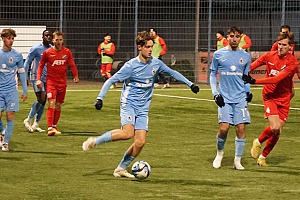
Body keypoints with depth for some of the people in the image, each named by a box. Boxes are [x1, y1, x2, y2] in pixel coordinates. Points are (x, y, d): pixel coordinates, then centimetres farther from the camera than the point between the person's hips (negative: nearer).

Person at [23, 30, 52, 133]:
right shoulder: (36, 48, -7)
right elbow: (27, 62, -2)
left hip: (47, 78, 6)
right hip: (36, 77, -6)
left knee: (43, 102, 3)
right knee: (41, 99, -16)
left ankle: (36, 124, 11)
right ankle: (28, 120, -2)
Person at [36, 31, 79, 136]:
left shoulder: (67, 52, 3)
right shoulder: (47, 53, -3)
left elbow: (72, 65, 5)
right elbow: (41, 66, 4)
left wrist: (76, 76, -12)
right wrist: (38, 79, -5)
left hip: (62, 82, 4)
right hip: (51, 81, -4)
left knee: (58, 105, 11)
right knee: (52, 103, -17)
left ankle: (54, 126, 26)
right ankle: (50, 128, -23)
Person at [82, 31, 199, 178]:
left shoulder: (156, 63, 4)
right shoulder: (131, 65, -11)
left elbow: (173, 73, 20)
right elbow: (111, 80, -10)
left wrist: (190, 84, 18)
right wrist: (100, 98, -19)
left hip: (143, 108, 5)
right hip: (129, 104, -5)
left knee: (140, 142, -8)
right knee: (128, 133, -29)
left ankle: (121, 169, 9)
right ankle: (94, 141, -11)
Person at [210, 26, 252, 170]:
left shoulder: (245, 56, 9)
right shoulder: (218, 54, 4)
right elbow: (212, 74, 10)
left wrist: (248, 92, 4)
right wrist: (215, 93, 0)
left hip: (240, 98, 2)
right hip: (224, 98, -2)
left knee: (241, 128, -6)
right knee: (224, 128, -12)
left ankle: (237, 161, 5)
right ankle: (219, 153, 15)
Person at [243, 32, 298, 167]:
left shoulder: (292, 62, -14)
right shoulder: (270, 56, -5)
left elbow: (278, 78, -26)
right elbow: (252, 66, 9)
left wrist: (255, 81, -31)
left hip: (284, 99, 1)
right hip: (269, 96, -1)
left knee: (277, 133, 2)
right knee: (274, 128, -20)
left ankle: (262, 157, 23)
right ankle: (258, 142, 9)